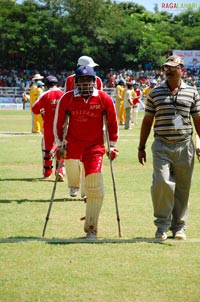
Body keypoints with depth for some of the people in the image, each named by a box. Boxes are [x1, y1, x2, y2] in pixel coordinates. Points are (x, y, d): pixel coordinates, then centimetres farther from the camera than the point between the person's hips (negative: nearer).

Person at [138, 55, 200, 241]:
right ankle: (162, 225, -5)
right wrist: (141, 147, 10)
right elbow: (147, 121, 11)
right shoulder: (155, 93, 8)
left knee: (182, 188, 4)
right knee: (162, 182, -17)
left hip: (184, 146, 1)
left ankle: (179, 227, 17)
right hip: (161, 146, -1)